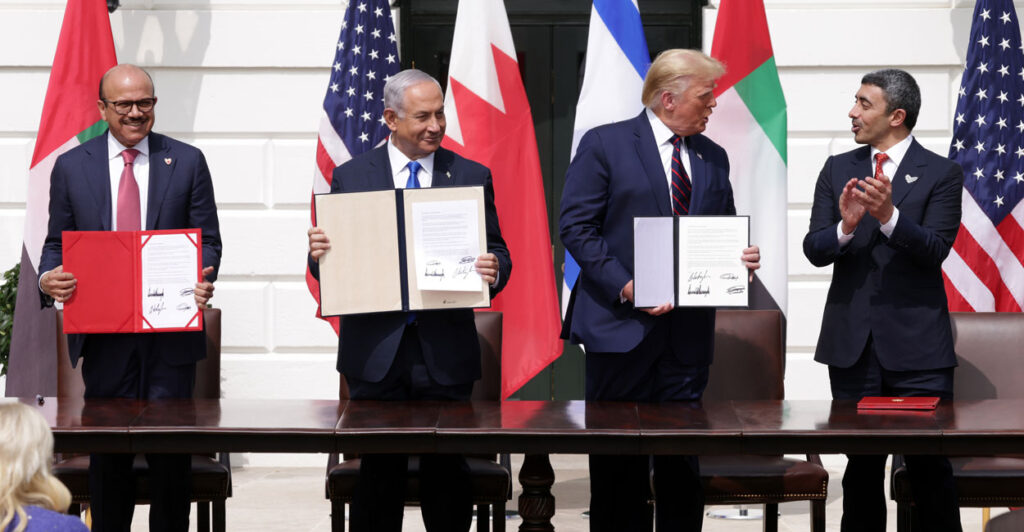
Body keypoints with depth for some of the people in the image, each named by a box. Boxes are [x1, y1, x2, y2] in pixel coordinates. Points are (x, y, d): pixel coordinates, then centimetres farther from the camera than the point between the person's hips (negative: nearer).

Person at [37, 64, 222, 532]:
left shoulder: (187, 162, 6)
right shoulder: (71, 166, 8)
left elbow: (208, 240, 6)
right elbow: (57, 242, 10)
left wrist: (203, 281, -15)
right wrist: (48, 277, -12)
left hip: (171, 332, -1)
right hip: (102, 331, 1)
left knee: (171, 449, 0)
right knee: (108, 453, 5)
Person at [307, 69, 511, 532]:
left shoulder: (472, 177, 8)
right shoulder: (350, 176, 7)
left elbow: (496, 252, 7)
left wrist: (493, 270, -17)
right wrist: (319, 254, -16)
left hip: (446, 351, 0)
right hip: (375, 352, 0)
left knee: (448, 476, 2)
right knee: (378, 474, 3)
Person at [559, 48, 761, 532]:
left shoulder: (713, 157, 15)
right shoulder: (604, 144, -2)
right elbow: (576, 226, -7)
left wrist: (740, 258, -4)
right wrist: (625, 286, -18)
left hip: (688, 329, 4)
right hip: (620, 327, -4)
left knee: (682, 464, 6)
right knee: (619, 464, 1)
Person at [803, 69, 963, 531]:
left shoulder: (941, 174, 0)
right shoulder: (838, 169, 10)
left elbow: (934, 249, -11)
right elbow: (814, 250, 2)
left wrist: (889, 216, -26)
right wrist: (845, 226, -18)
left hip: (916, 344, -3)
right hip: (852, 342, 3)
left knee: (929, 466, -4)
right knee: (861, 465, 8)